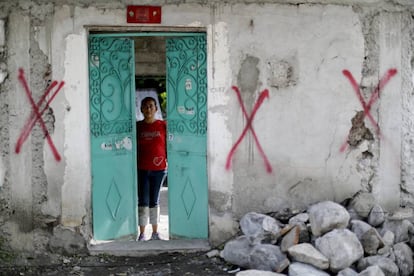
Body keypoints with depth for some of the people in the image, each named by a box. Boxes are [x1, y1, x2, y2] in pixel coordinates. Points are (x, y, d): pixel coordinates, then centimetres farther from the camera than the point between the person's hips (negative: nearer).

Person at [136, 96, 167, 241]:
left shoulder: (163, 125, 1)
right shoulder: (137, 126, 3)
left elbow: (169, 145, 6)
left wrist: (168, 161, -3)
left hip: (159, 169, 0)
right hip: (141, 170, 0)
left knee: (154, 201, 10)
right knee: (143, 202, 0)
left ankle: (155, 232, 20)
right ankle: (142, 233, 7)